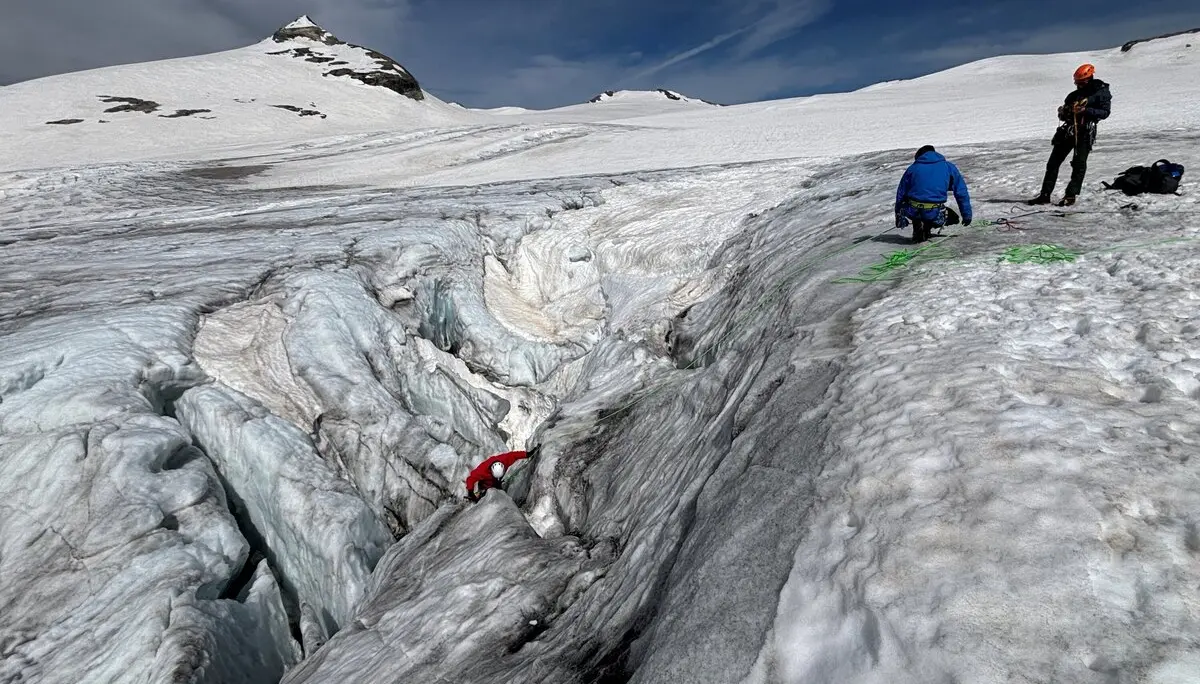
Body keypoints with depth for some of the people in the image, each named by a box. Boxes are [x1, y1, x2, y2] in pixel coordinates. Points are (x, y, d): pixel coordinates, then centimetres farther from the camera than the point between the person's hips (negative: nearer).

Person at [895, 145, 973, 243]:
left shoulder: (913, 168, 14)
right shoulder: (948, 167, 15)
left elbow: (901, 193, 14)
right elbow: (961, 192, 14)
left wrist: (899, 216, 24)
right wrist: (967, 215, 21)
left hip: (913, 212, 1)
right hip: (935, 214, -1)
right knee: (953, 217, 30)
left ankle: (918, 227, 10)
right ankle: (927, 227, 4)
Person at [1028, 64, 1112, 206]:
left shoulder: (1101, 92, 2)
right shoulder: (1074, 95, 16)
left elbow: (1105, 112, -7)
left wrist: (1085, 110, -18)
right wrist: (1062, 112, -3)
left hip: (1085, 132, -5)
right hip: (1068, 130, 6)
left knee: (1079, 164, -6)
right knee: (1053, 162, 0)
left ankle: (1071, 195, -3)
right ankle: (1045, 195, 1)